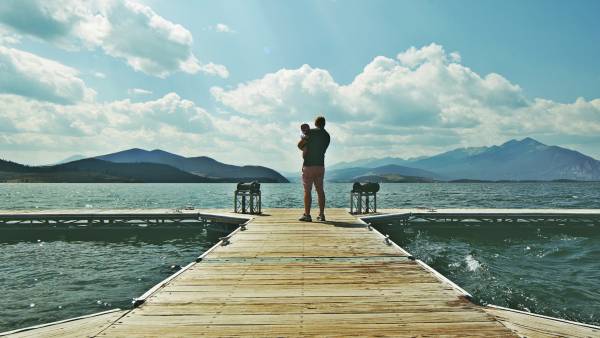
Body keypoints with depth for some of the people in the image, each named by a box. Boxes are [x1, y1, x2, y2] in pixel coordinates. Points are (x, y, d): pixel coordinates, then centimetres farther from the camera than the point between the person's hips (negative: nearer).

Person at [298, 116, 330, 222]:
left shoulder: (311, 132, -7)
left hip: (308, 165, -5)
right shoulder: (327, 136, 9)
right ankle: (321, 214, 10)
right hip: (320, 165, 5)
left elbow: (299, 145, -5)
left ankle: (307, 215, 0)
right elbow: (322, 150, 12)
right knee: (320, 190, 10)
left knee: (307, 190, -1)